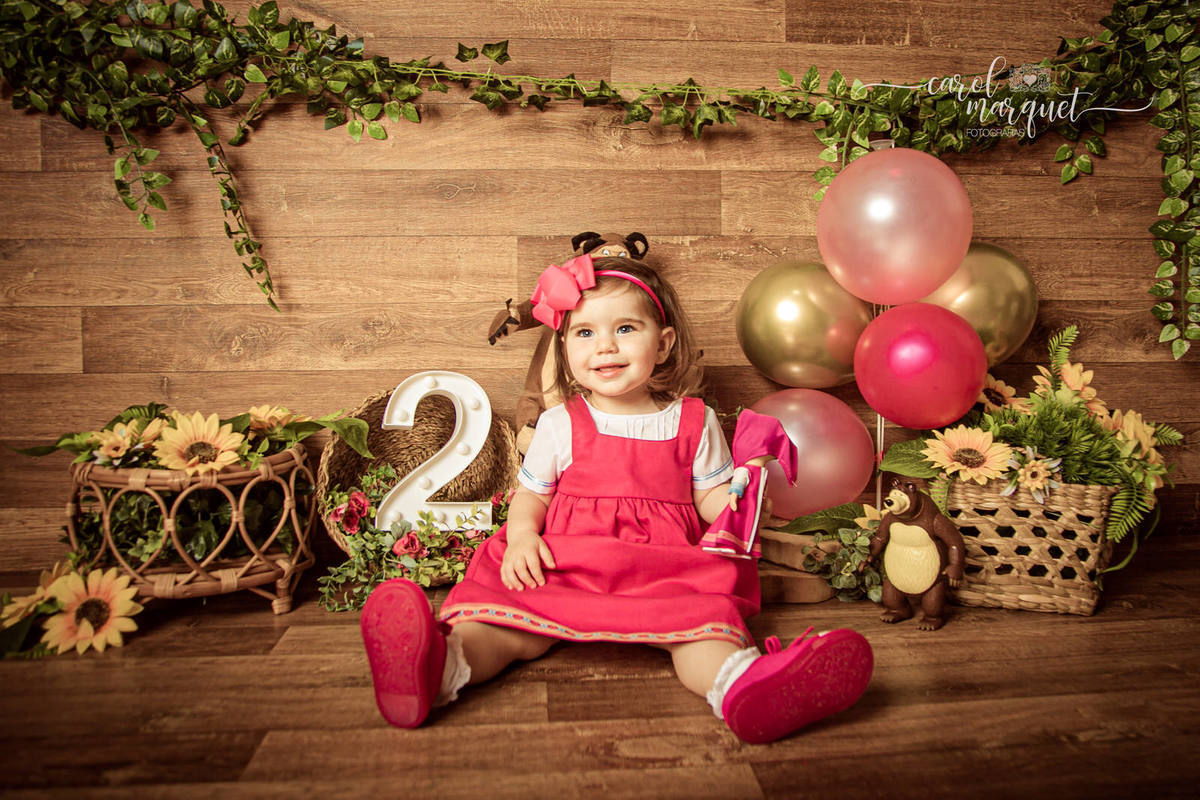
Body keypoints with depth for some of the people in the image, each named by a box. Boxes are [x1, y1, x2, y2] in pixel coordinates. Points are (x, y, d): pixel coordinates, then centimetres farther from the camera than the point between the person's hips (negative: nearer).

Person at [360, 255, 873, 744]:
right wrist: (522, 535, -8)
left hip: (667, 569, -1)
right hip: (567, 566, 2)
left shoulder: (694, 422, 8)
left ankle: (737, 684, -58)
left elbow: (712, 494, 11)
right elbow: (530, 494, 13)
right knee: (515, 622, -25)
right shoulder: (558, 426, 7)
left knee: (702, 612, -32)